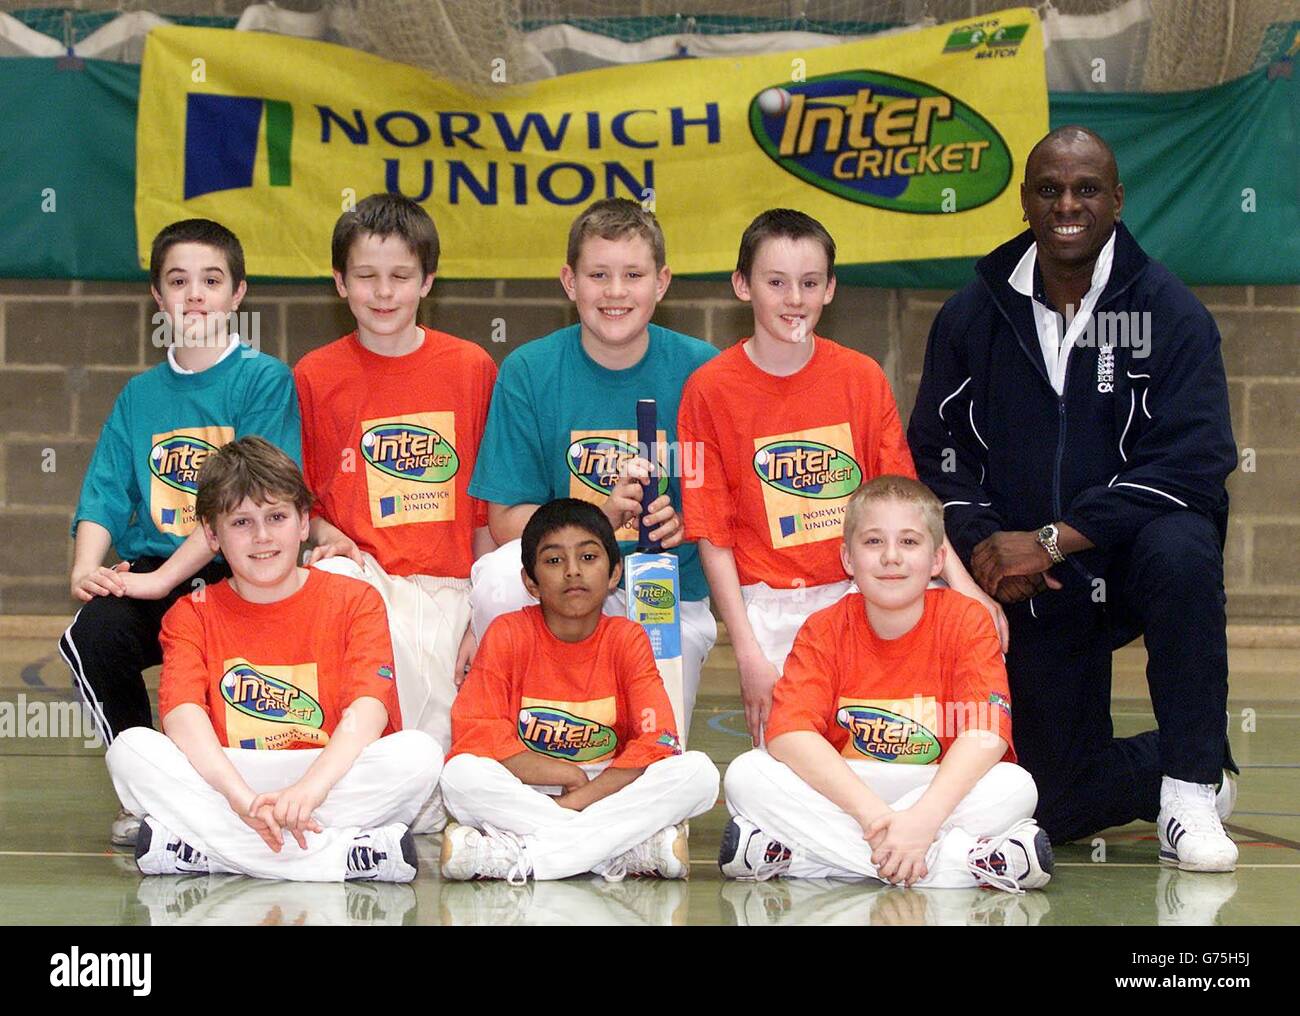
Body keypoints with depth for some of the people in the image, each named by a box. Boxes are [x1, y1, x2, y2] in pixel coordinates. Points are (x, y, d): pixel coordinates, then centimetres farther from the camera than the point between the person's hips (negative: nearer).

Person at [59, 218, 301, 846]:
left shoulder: (264, 379, 0)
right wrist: (86, 568, -12)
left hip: (233, 575, -4)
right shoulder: (140, 395, 16)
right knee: (92, 635, -27)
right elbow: (104, 495, 10)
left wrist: (164, 576, -19)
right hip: (148, 578, 4)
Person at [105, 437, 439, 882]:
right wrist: (243, 798, -30)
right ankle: (342, 856, -34)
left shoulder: (354, 601, 6)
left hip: (332, 780, -1)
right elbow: (182, 711, -11)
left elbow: (369, 708, -11)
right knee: (131, 749, -26)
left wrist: (309, 788, -31)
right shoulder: (192, 615, 8)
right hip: (224, 785, 1)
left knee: (419, 753, -28)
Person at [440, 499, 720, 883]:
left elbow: (658, 743, -13)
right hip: (524, 794, -1)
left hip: (610, 790, 1)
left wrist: (577, 800, -23)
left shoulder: (628, 639, -3)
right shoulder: (508, 634, -4)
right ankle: (635, 852, -32)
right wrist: (567, 774, -17)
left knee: (698, 772, -25)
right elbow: (474, 736, -13)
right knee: (461, 775, -32)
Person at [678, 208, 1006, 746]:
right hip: (772, 610, -2)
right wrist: (749, 656, -8)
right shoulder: (709, 389, -3)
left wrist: (962, 584, -10)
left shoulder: (862, 376, 4)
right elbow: (712, 535, -3)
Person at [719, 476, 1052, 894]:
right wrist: (871, 812, -35)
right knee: (746, 776, -25)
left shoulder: (966, 621, -8)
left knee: (1015, 787, -31)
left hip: (939, 793, 0)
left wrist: (923, 819, -37)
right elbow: (788, 732, -21)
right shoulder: (823, 631, -6)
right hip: (843, 792, 1)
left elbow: (986, 731, -21)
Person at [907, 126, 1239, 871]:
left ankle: (1192, 789, -21)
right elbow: (936, 452, 4)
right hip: (1030, 585, 3)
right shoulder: (973, 318, 2)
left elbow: (1195, 461, -18)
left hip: (1131, 554, -2)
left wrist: (1053, 541, -24)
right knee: (1057, 807, -1)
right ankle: (1184, 767, 33)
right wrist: (982, 543, -17)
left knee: (1182, 551, -39)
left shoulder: (1169, 313, -8)